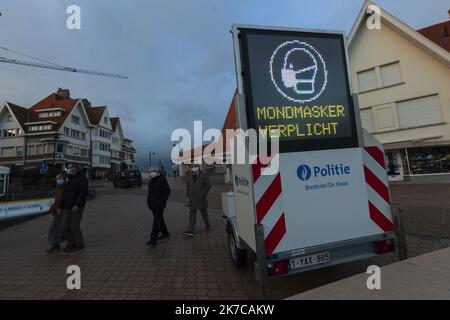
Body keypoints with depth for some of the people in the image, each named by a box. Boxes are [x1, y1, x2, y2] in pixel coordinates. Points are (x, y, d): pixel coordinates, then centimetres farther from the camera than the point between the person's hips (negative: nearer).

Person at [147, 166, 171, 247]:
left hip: (160, 204, -8)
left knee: (156, 221, -10)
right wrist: (148, 201, 5)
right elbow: (150, 192, 16)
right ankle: (165, 233, 31)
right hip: (153, 204, 8)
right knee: (159, 219, 16)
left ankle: (154, 240, -8)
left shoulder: (162, 180, -11)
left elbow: (167, 191, -13)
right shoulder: (151, 181, 11)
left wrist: (162, 201, -18)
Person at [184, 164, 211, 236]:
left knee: (204, 212, 11)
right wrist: (188, 194, 5)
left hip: (201, 198, -3)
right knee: (192, 214, -2)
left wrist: (203, 194, -14)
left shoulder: (204, 175, -9)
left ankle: (207, 226, 34)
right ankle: (191, 230, -2)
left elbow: (208, 186, -8)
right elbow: (188, 185, 13)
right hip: (192, 198, 3)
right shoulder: (190, 175, 3)